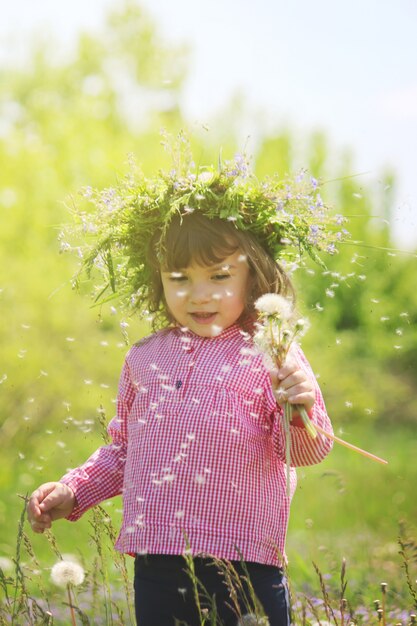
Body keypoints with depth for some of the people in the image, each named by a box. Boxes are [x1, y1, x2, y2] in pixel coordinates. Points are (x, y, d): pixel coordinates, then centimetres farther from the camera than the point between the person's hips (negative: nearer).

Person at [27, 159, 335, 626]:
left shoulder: (271, 357, -3)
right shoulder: (144, 358, 12)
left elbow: (307, 451, -9)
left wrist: (302, 409, -28)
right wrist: (73, 491, 13)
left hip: (243, 568, -4)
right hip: (156, 566, 4)